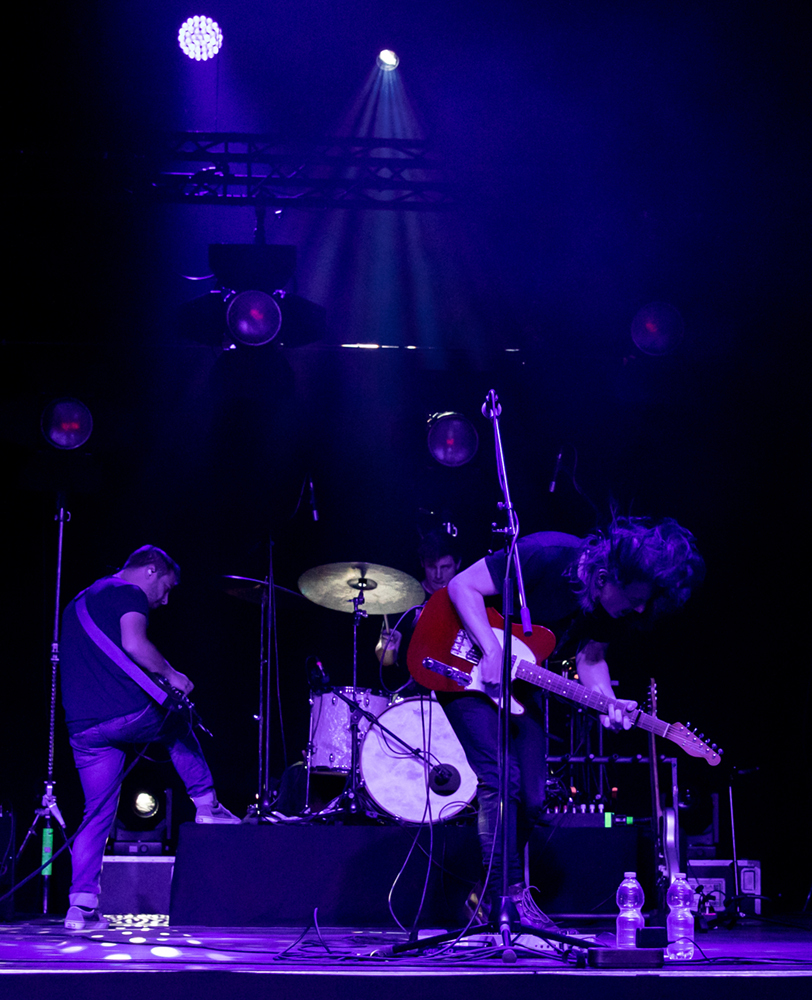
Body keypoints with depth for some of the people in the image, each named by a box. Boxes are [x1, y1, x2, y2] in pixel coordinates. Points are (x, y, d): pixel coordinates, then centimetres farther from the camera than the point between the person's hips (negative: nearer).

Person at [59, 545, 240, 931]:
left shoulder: (79, 603, 28)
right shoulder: (130, 593, -1)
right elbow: (133, 644, -19)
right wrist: (170, 675, -5)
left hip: (82, 728, 7)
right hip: (127, 714, -6)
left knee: (97, 813, 11)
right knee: (178, 724, 26)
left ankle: (81, 905, 3)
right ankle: (206, 806, 28)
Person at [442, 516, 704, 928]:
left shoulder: (618, 604, -12)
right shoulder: (546, 556, -31)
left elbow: (591, 657, 0)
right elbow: (462, 585, -25)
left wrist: (608, 702, -20)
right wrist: (491, 650, -34)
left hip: (517, 679, 7)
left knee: (529, 797, 4)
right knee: (500, 778, -18)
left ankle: (491, 891, 21)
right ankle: (510, 899, -10)